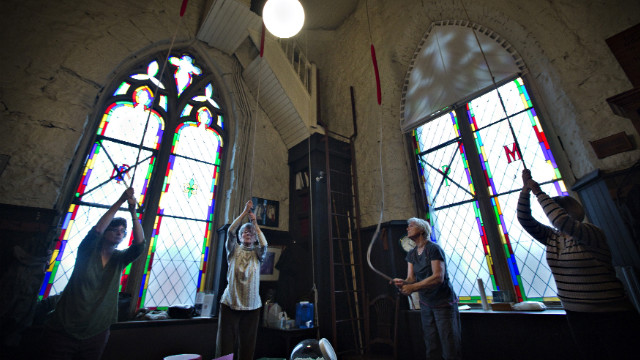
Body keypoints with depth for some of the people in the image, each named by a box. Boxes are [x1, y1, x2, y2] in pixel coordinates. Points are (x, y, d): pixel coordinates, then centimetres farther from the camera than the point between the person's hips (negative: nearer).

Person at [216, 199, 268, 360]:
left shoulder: (257, 253, 10)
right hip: (230, 303, -1)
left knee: (247, 346, 5)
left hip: (252, 306, 1)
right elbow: (230, 231, -8)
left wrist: (255, 223, -10)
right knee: (225, 345, -1)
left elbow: (264, 244, -12)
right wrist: (245, 212, -14)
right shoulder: (234, 250, 8)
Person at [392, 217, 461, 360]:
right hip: (426, 304, 6)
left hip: (443, 303, -6)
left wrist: (412, 287, -30)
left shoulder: (434, 249, -16)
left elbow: (438, 277, -25)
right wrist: (403, 283, -23)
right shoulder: (411, 254, 6)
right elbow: (411, 278, 0)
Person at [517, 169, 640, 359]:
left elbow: (560, 220, -35)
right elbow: (525, 219, -2)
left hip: (611, 315, -6)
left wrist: (539, 192, -27)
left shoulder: (592, 233, -15)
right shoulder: (552, 238, 4)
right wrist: (526, 189, -11)